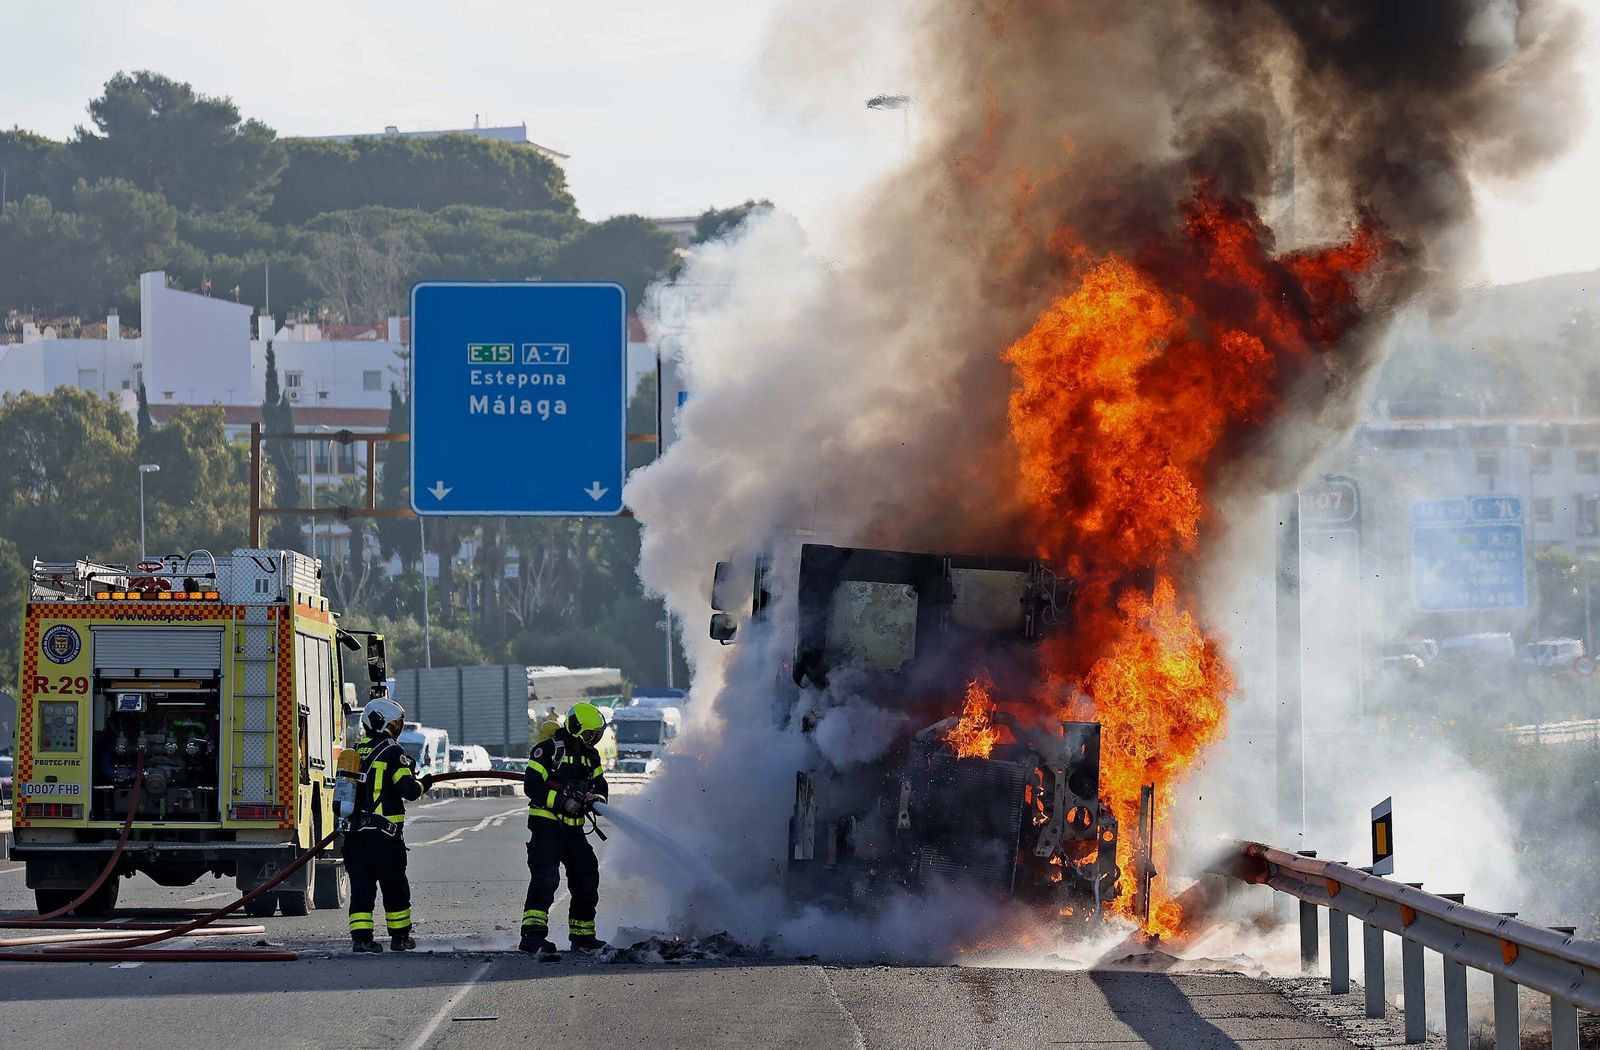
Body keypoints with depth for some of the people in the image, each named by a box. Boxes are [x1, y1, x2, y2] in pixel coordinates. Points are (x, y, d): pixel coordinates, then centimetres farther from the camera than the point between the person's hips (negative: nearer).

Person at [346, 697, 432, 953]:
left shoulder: (356, 752, 12)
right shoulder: (392, 752, -9)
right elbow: (409, 790, -14)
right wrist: (424, 783, 5)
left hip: (354, 834, 5)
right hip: (384, 835, -5)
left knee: (361, 886, 6)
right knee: (395, 887, 9)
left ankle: (360, 936, -4)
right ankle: (400, 937, 17)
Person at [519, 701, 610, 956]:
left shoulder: (591, 756, 14)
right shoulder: (549, 750, -10)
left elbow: (601, 787, 17)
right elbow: (532, 785, -15)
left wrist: (595, 799, -8)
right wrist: (562, 802, -23)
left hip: (573, 828, 8)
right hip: (546, 825, -8)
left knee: (586, 878, 9)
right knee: (545, 877, -21)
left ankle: (583, 936, 22)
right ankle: (533, 935, -28)